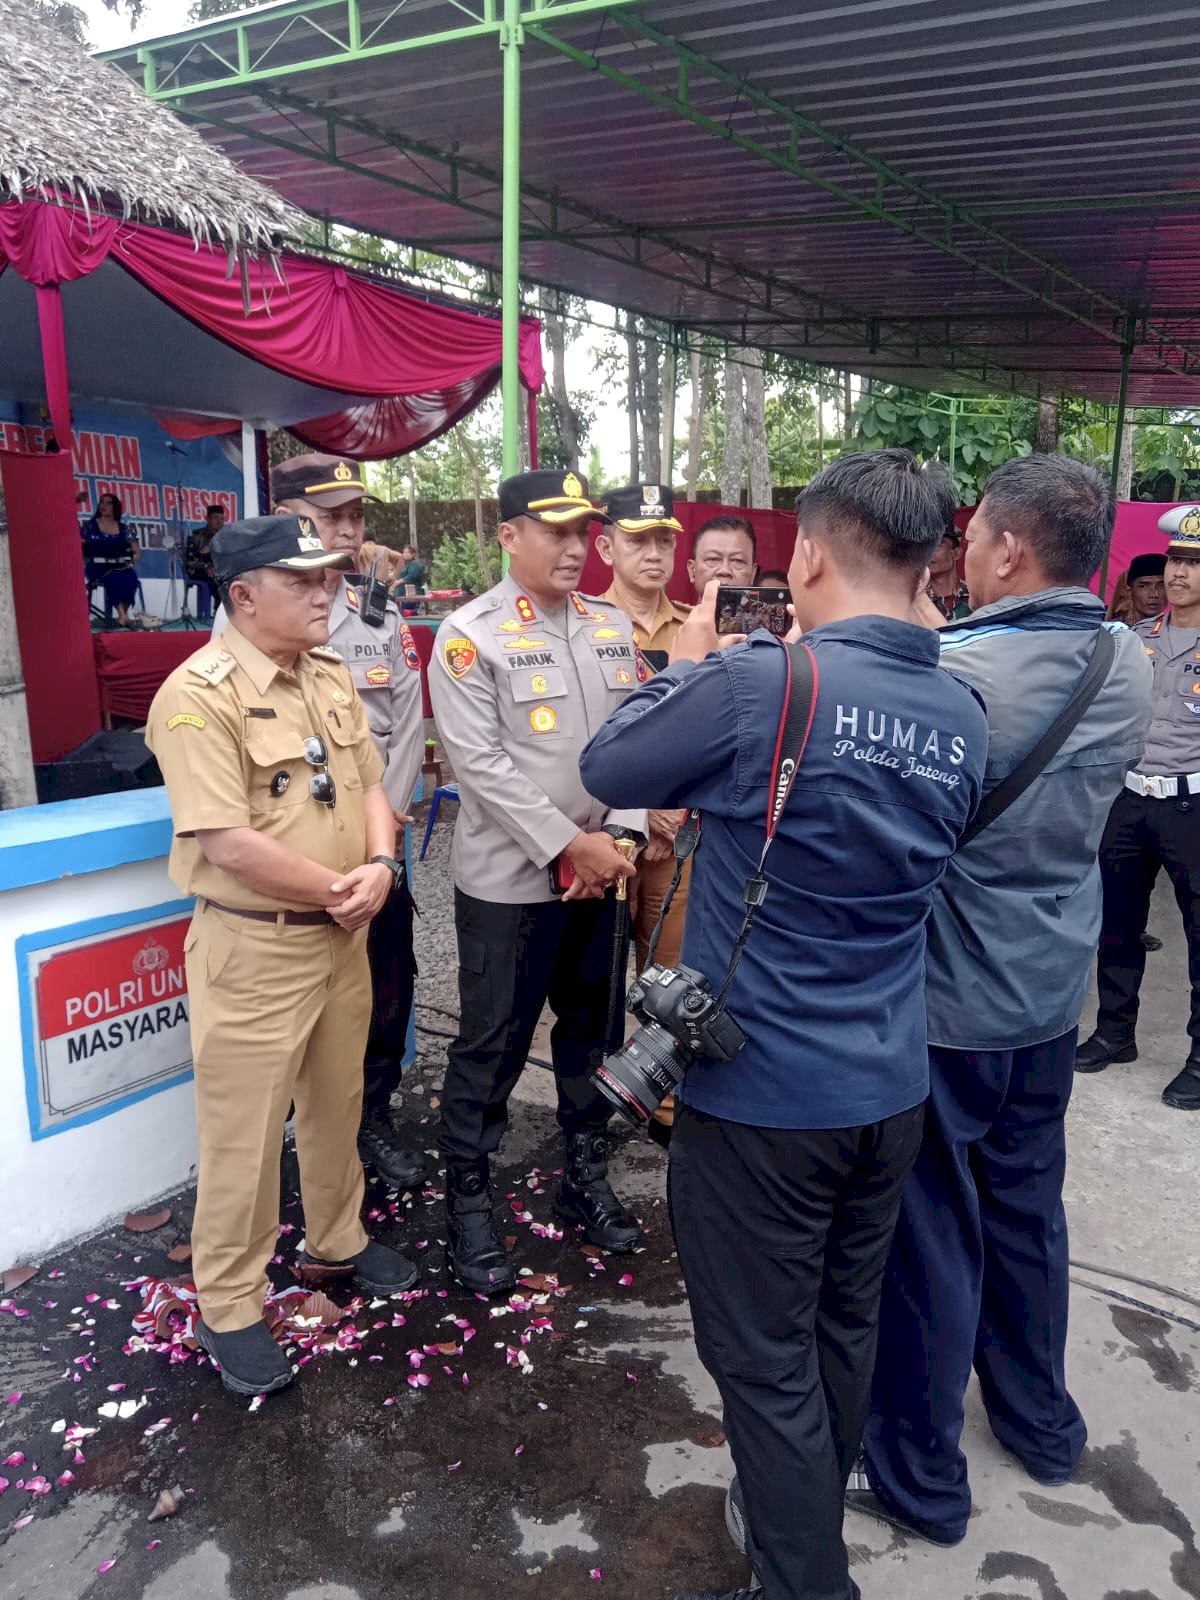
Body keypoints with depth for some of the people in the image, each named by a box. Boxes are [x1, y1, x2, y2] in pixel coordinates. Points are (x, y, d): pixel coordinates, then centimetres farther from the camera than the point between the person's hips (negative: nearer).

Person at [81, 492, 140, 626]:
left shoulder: (123, 529, 13)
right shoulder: (90, 526, 6)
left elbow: (137, 551, 13)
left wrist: (131, 564, -5)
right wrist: (84, 565, -14)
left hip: (119, 567, 3)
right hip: (97, 567, -3)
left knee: (131, 577, -32)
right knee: (115, 578, -35)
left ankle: (123, 614, -29)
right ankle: (122, 615, -40)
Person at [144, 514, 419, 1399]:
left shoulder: (331, 675, 6)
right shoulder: (199, 695, -19)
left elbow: (369, 784, 10)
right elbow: (228, 843, -24)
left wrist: (380, 867, -10)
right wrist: (339, 891, -15)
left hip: (343, 935, 7)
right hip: (253, 948, -7)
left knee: (337, 1103, 22)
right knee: (245, 1132, 7)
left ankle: (336, 1242, 45)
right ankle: (229, 1309, 27)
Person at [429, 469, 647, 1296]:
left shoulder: (615, 627, 8)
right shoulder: (469, 634, -8)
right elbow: (481, 763, -15)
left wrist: (620, 836, -8)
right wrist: (569, 844, -17)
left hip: (602, 871, 5)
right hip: (510, 879, -5)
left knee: (592, 1030, 17)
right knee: (492, 1047, 5)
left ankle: (586, 1175, 37)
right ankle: (468, 1202, 24)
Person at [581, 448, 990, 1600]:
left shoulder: (757, 683, -22)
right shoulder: (963, 717, -1)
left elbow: (608, 770, -7)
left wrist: (686, 666, 8)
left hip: (760, 1090, -7)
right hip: (890, 1088, 8)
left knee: (766, 1361, 11)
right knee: (844, 1327, 25)